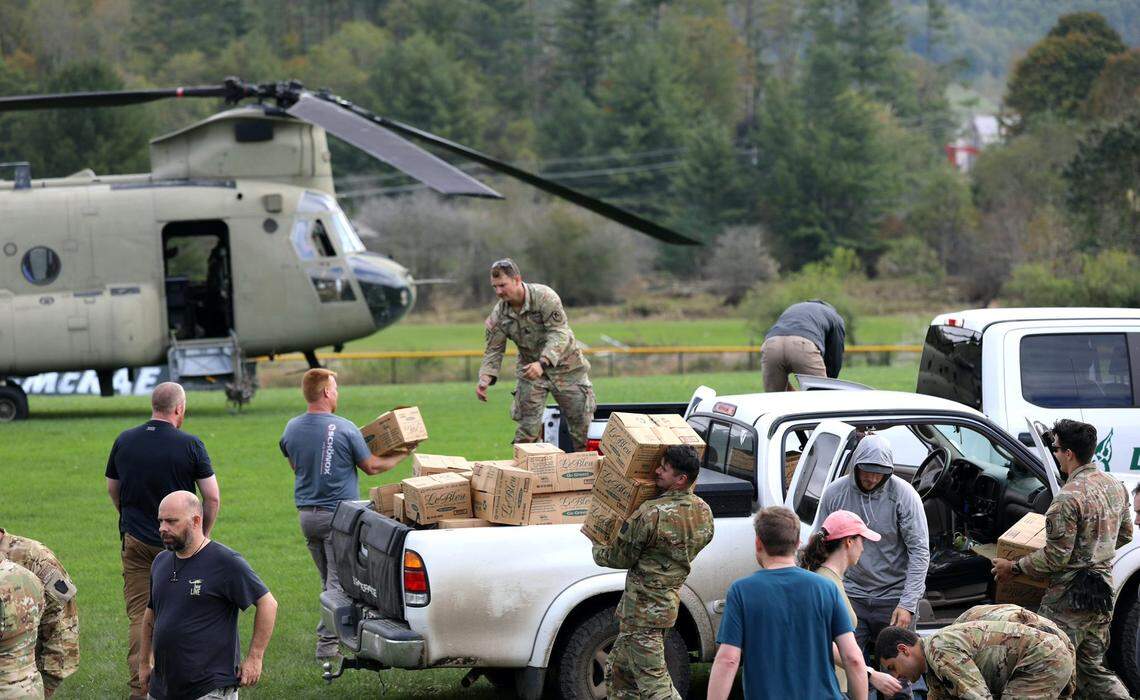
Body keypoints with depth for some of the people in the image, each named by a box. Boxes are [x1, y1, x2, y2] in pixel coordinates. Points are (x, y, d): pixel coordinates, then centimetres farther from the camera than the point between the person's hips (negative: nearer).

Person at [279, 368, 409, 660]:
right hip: (337, 513, -6)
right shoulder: (344, 429, -13)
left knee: (328, 579, 16)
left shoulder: (291, 429, 2)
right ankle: (327, 641, -7)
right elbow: (371, 466, -2)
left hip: (306, 513, 6)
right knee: (338, 581, -2)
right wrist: (400, 455, 13)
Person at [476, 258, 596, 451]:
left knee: (581, 421, 1)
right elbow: (494, 350, -6)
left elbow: (559, 334, -30)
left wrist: (542, 363, -44)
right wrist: (485, 379, -24)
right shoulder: (498, 315, -9)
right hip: (530, 370, 3)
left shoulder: (544, 297, -24)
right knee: (527, 425, -5)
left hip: (564, 364, -3)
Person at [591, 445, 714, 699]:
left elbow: (619, 557, -12)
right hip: (670, 600, 9)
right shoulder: (704, 513, 1)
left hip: (643, 608, -9)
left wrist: (597, 549, 11)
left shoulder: (651, 514, -23)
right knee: (618, 670, 20)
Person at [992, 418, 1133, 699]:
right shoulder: (1115, 486, 6)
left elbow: (1055, 558, -18)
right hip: (1104, 590, 9)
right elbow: (1125, 535, 19)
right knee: (1093, 667, 18)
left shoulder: (1067, 499, -21)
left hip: (1070, 597, -9)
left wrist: (1013, 567, -7)